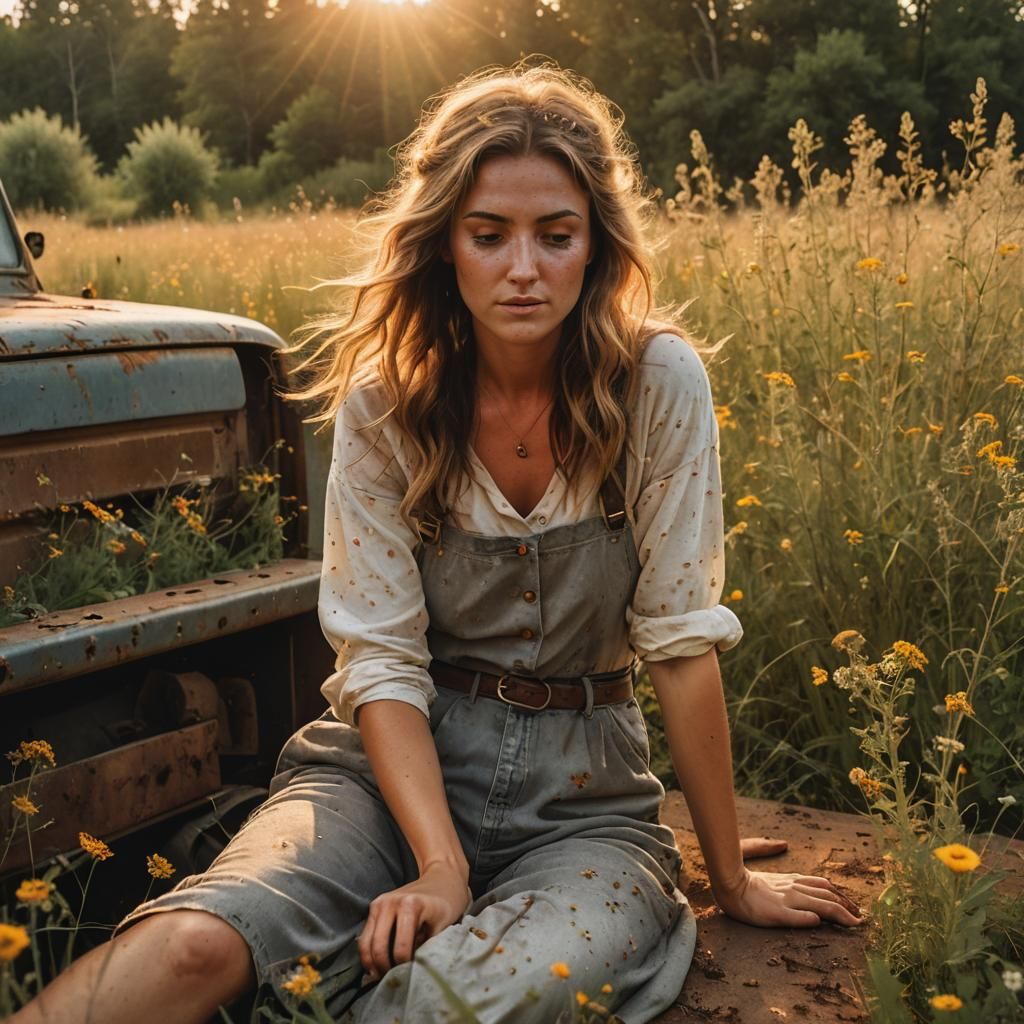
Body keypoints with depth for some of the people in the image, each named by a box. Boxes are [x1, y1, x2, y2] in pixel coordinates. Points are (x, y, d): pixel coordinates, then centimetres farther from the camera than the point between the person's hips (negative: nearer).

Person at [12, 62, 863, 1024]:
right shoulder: (383, 401, -7)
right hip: (398, 760, 0)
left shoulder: (658, 382, -12)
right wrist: (440, 868, -22)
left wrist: (731, 877, -4)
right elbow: (380, 654, -9)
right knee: (193, 945, -30)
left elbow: (683, 635, -10)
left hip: (581, 791, 0)